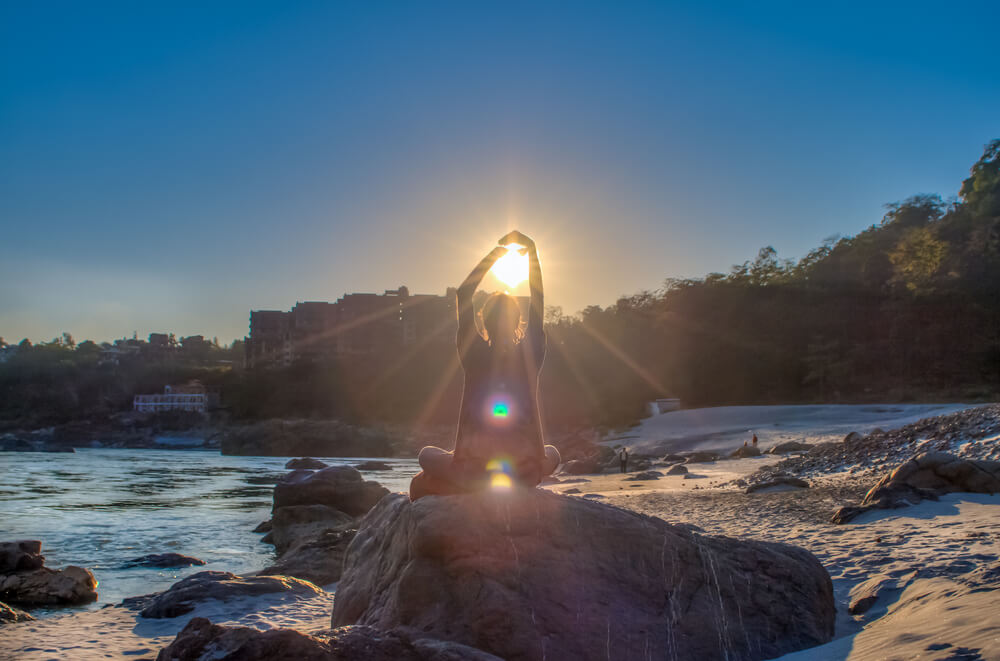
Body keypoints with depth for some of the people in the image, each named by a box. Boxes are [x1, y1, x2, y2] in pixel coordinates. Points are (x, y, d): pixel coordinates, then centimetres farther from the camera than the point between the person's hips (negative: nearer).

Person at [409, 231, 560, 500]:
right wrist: (532, 251, 9)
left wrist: (494, 254, 5)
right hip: (525, 473, 2)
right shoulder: (530, 357, -5)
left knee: (427, 455, 29)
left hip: (473, 471, -2)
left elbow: (462, 295, 1)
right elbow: (538, 302, 6)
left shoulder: (475, 356, -9)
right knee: (552, 453, 37)